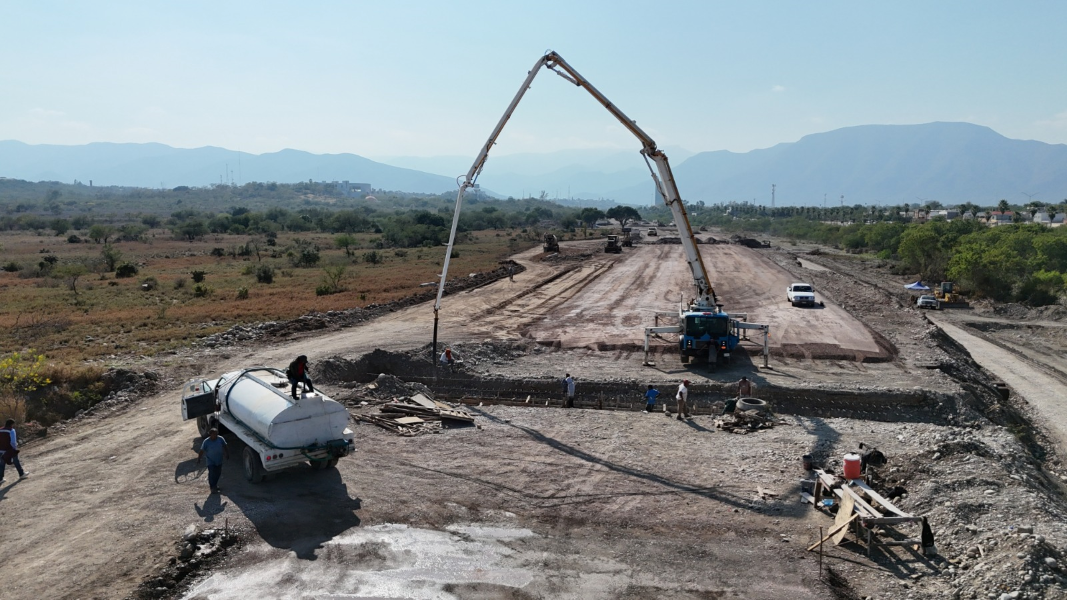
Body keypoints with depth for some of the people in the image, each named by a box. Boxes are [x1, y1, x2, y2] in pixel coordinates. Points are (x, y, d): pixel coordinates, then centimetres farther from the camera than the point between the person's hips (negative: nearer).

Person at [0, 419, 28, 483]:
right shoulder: (11, 430, -15)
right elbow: (13, 442, -18)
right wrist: (15, 447, -3)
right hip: (10, 451, -5)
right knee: (16, 462, 12)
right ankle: (21, 474, 26)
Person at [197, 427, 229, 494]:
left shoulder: (220, 439, -8)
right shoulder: (206, 441, -16)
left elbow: (225, 447, 4)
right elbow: (202, 451, -11)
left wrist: (227, 455, 4)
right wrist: (198, 459, -12)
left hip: (219, 461, 4)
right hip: (211, 461, -4)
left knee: (218, 473, 14)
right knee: (212, 474, -6)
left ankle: (214, 485, 36)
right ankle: (213, 487, 8)